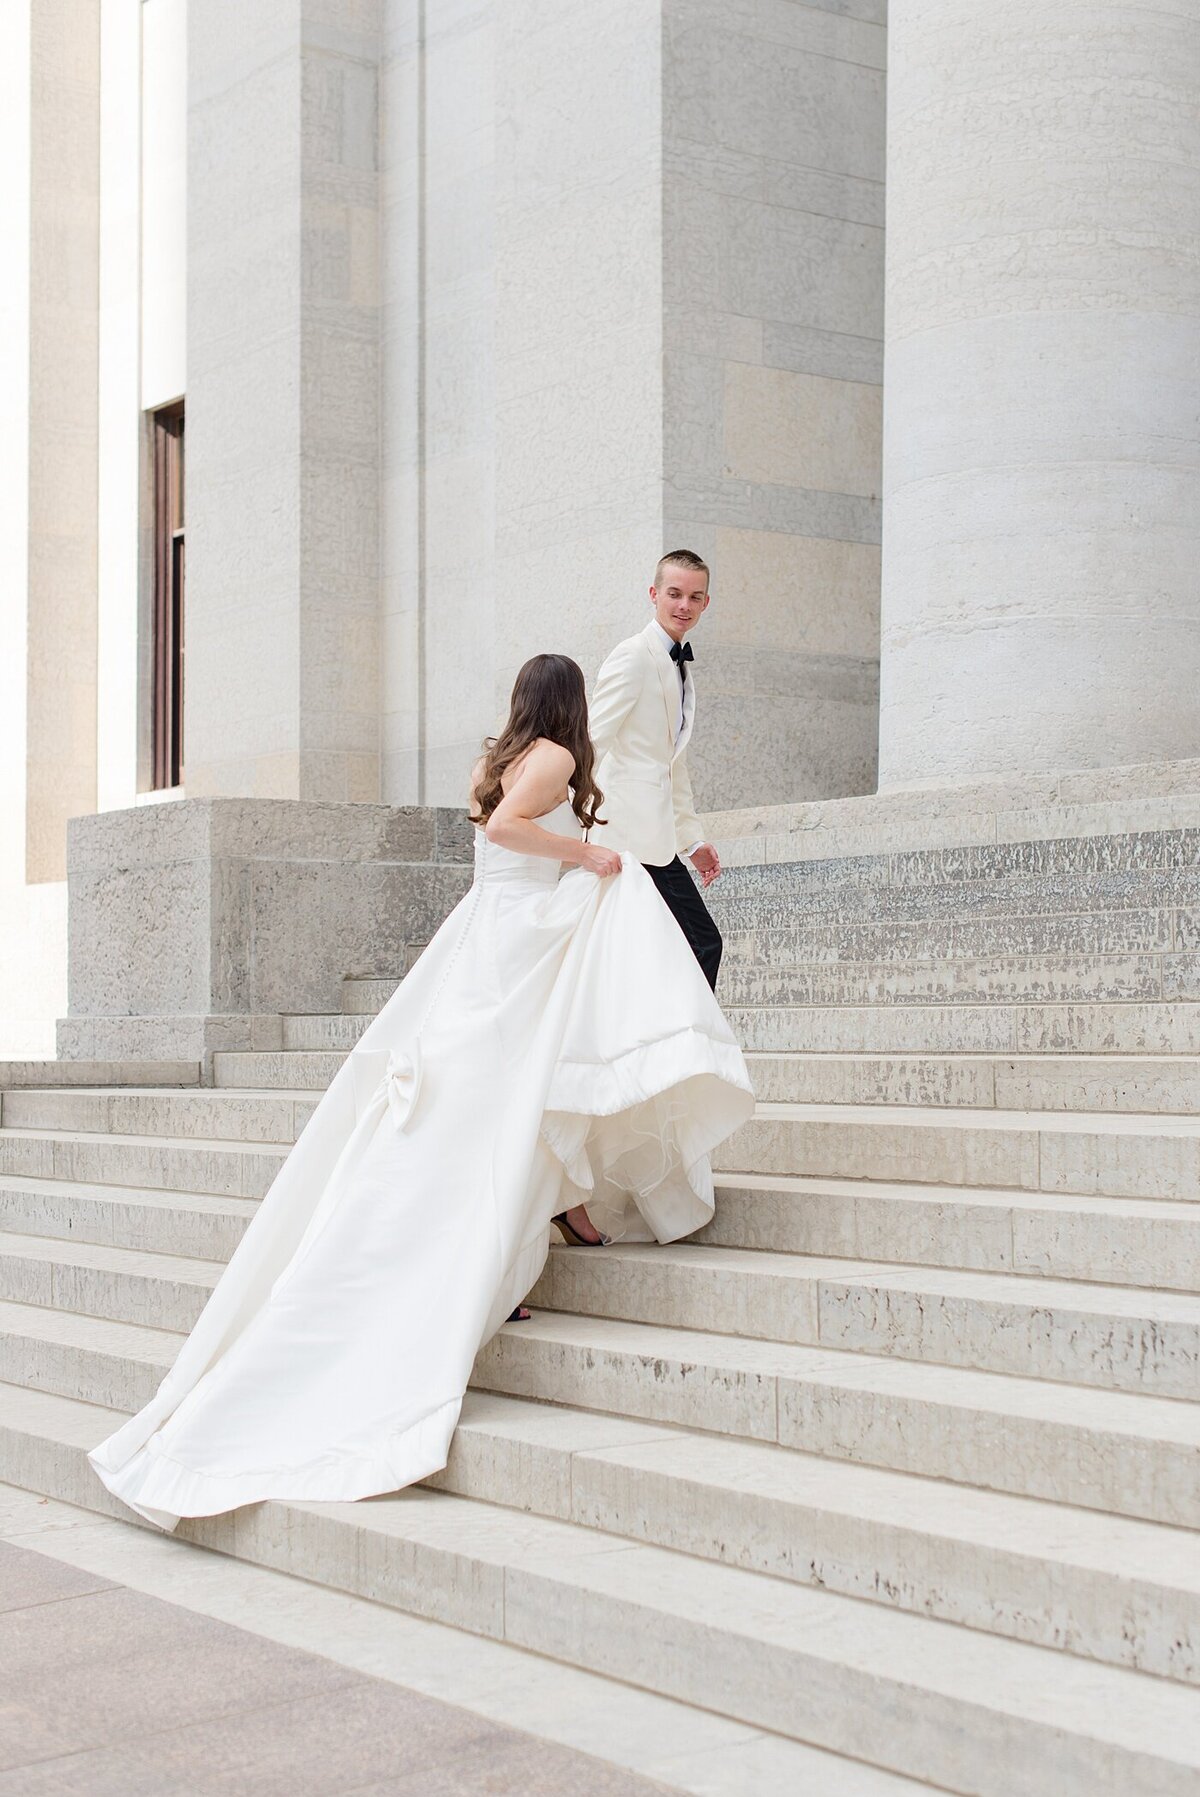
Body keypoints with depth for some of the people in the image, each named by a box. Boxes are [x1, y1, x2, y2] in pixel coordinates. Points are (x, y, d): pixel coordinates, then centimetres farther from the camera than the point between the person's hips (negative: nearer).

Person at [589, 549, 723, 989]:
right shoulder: (634, 655, -6)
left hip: (654, 834, 9)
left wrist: (692, 838, 25)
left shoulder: (681, 667, 23)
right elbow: (592, 741, -13)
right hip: (633, 833, -9)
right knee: (702, 943, -11)